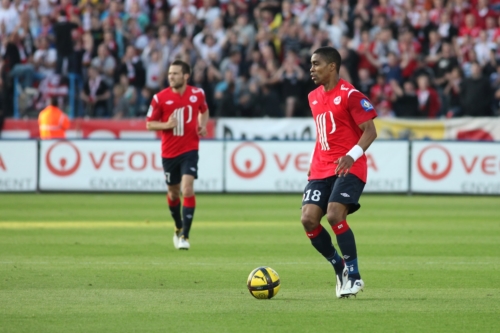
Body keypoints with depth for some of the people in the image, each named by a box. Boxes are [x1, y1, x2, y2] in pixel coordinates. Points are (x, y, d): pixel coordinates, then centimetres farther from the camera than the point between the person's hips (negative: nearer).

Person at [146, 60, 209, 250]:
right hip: (169, 152, 1)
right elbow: (149, 124, -1)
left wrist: (203, 125, -1)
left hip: (189, 150, -1)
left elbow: (204, 111, 19)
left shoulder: (197, 93, -2)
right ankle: (178, 228, 39)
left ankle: (184, 235, -13)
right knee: (173, 193, 13)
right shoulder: (160, 98, -6)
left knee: (187, 189, -17)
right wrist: (166, 125, -20)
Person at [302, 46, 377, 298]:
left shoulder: (349, 95, -9)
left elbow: (370, 131, -12)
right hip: (321, 169, 7)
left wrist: (352, 156, -26)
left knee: (334, 216, -22)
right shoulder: (314, 97, 15)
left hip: (348, 168, -7)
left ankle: (354, 276, -8)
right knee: (308, 219, -8)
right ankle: (339, 268, 11)